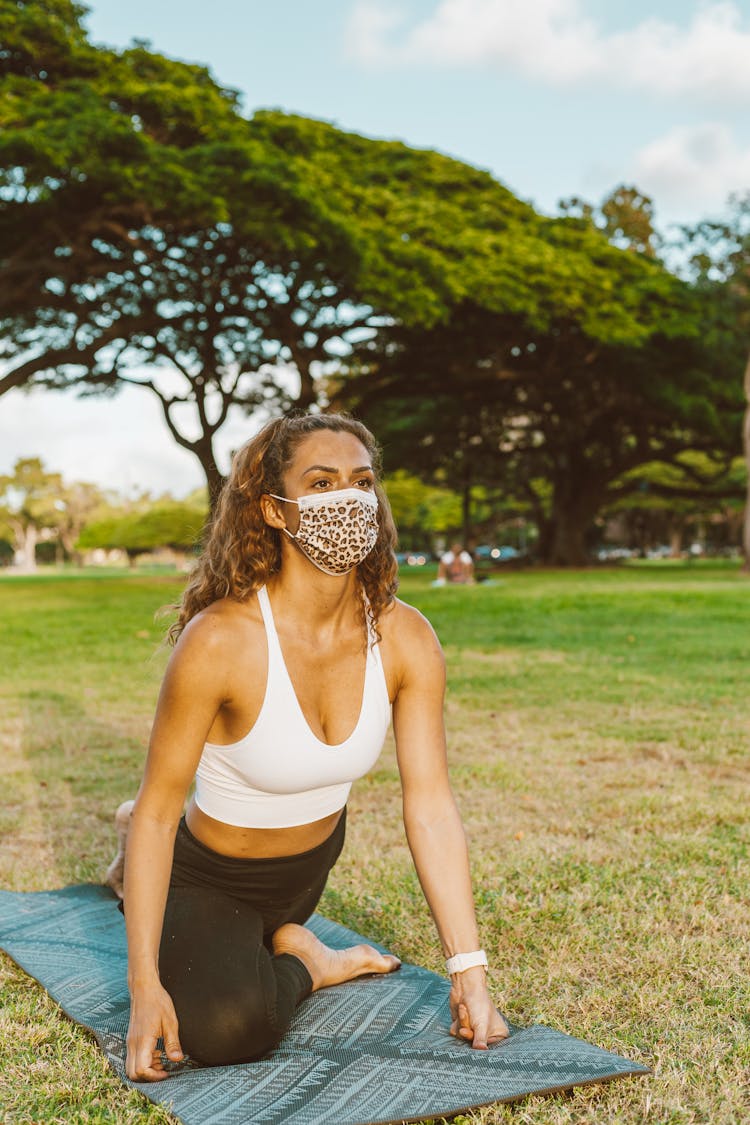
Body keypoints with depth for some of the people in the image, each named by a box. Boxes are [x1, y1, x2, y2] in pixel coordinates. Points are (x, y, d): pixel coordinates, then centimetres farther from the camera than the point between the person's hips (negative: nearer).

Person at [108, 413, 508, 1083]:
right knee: (230, 1030, -29)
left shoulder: (405, 641, -21)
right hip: (210, 879, -4)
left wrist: (470, 975, -21)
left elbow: (431, 807, -19)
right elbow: (156, 809, -25)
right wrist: (145, 987, -29)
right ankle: (306, 964, 0)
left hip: (310, 868, 5)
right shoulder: (222, 640, -34)